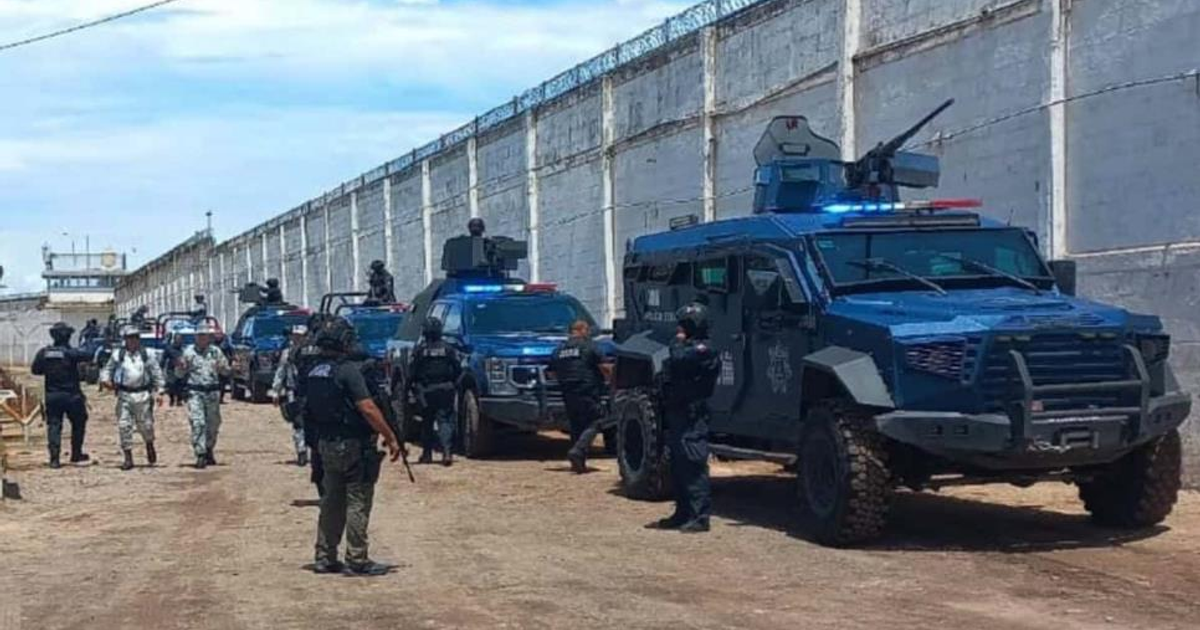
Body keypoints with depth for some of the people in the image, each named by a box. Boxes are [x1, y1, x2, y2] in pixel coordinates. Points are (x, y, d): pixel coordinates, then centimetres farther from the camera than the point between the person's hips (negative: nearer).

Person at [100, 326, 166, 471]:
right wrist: (105, 380, -9)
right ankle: (128, 458, 4)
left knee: (145, 425, 5)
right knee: (124, 426, -4)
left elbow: (157, 373, 8)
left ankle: (150, 446, 37)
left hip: (142, 395, 0)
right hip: (124, 395, 0)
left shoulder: (146, 354, 5)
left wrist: (159, 392, 3)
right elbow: (107, 369, 12)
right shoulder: (117, 354, 6)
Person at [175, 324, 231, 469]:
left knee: (213, 423, 10)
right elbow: (180, 374, 8)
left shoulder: (216, 351, 7)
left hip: (213, 392, 2)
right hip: (195, 392, -2)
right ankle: (200, 455, -13)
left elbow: (226, 371, 11)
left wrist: (222, 367, -11)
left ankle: (209, 450, 28)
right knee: (197, 423, -13)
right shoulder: (189, 351, 3)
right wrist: (180, 367, -14)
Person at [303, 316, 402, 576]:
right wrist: (391, 438, -16)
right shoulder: (347, 371, -18)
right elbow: (368, 409, -22)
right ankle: (357, 560, 1)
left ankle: (325, 558, 19)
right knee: (358, 503, -1)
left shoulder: (312, 373, 6)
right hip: (352, 446, -8)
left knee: (331, 502, 15)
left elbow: (309, 410, 13)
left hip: (326, 445, 8)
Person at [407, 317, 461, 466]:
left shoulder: (419, 350, -5)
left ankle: (427, 454, 17)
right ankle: (446, 451, -17)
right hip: (446, 390, 1)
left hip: (426, 392, -1)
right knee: (445, 420, 0)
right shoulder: (447, 348, 0)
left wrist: (413, 386, 8)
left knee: (427, 422, 12)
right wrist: (454, 384, 13)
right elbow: (458, 369, 1)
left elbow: (412, 372, -5)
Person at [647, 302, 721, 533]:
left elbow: (678, 361, -25)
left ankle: (700, 517, -9)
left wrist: (678, 342, -8)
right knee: (678, 466, 13)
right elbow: (671, 369, 19)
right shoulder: (689, 348, 21)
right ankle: (683, 514, 20)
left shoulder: (702, 350, -11)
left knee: (694, 466, -10)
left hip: (692, 417, -10)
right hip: (677, 415, 10)